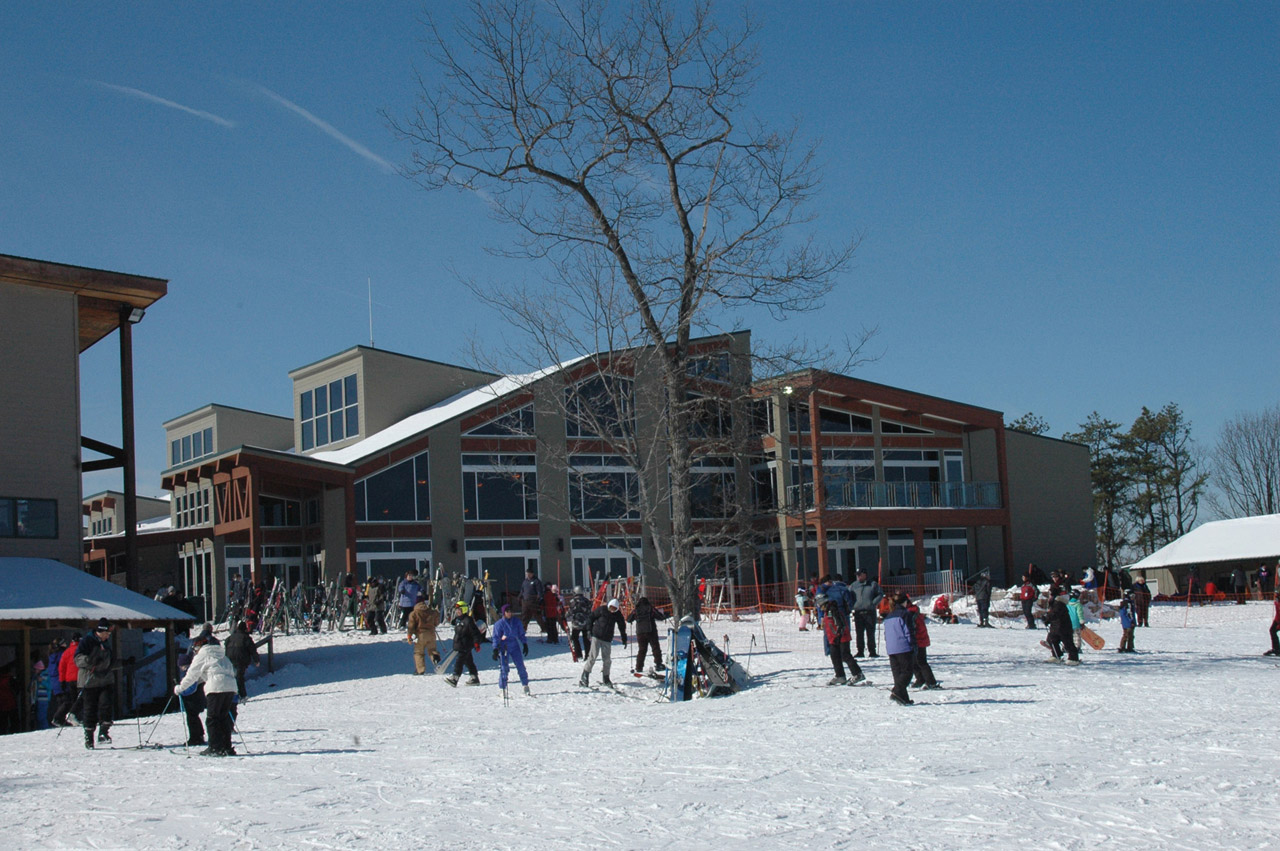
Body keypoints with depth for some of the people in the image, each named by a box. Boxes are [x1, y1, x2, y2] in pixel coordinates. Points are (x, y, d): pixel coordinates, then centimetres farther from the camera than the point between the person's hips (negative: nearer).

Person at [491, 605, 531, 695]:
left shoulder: (517, 621, 3)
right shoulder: (499, 624, -6)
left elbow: (521, 634, 14)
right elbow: (496, 638, -4)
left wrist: (525, 645, 11)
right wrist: (495, 650, -10)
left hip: (515, 646, 3)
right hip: (504, 647, -3)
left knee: (521, 666, 0)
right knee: (504, 668, -9)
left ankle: (525, 685, 14)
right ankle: (502, 688, 0)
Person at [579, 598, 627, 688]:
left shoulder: (618, 614, 3)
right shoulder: (602, 609, -6)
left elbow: (622, 627, 14)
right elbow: (591, 617, 2)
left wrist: (624, 639, 16)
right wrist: (589, 630, -6)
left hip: (607, 639, 3)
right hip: (596, 636, -3)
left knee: (607, 659, 3)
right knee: (593, 656, -11)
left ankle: (606, 678, 17)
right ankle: (585, 675, -4)